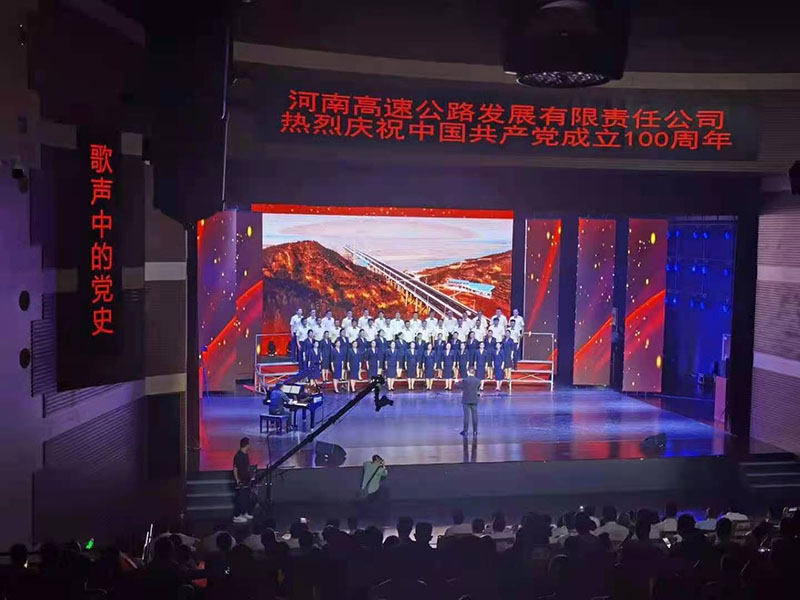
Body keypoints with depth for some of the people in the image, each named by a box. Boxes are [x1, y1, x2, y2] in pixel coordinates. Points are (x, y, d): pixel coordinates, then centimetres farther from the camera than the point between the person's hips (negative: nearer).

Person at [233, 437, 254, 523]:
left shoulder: (245, 455, 8)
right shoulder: (238, 456, -20)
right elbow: (235, 469, -21)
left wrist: (250, 477, 19)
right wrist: (237, 480, -21)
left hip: (246, 480, 9)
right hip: (241, 481, -9)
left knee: (246, 497, 18)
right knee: (240, 498, -3)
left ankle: (245, 513, 30)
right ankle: (236, 516, 4)